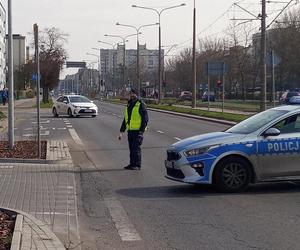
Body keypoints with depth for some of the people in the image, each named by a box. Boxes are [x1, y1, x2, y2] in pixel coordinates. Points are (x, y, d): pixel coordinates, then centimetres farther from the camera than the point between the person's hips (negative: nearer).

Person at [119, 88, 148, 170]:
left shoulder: (141, 105, -7)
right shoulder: (129, 105, 17)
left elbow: (145, 119, -10)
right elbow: (125, 119, 22)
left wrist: (142, 130, -16)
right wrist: (121, 131, 18)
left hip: (137, 131, -7)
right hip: (130, 130, 7)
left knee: (136, 148, -8)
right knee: (131, 148, 10)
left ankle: (137, 165, -3)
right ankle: (132, 164, 17)